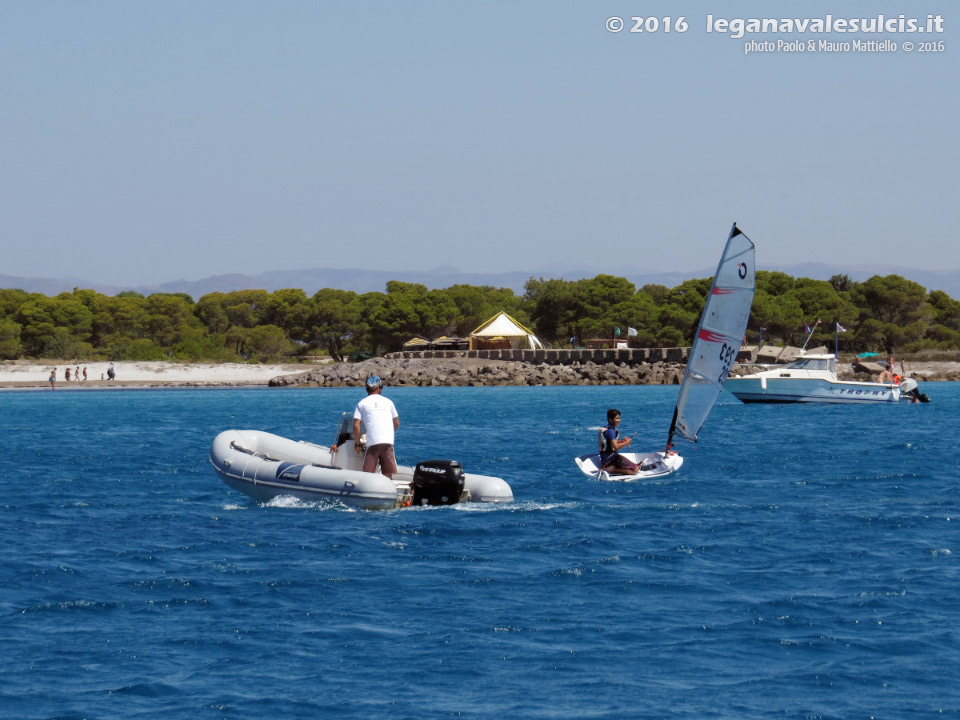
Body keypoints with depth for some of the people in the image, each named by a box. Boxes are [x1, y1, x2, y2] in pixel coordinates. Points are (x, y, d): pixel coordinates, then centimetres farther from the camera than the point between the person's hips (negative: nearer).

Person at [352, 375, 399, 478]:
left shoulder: (362, 403, 9)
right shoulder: (388, 402, 15)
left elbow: (356, 425, 1)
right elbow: (397, 423, 21)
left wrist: (357, 444, 10)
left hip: (372, 443, -1)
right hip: (388, 442, 2)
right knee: (388, 475, 3)